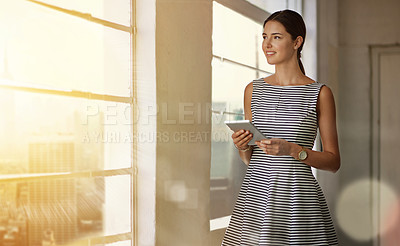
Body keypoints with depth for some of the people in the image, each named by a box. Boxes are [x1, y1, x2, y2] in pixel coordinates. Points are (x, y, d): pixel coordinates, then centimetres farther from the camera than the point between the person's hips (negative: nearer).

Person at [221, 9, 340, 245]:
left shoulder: (319, 93, -1)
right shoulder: (253, 90, 9)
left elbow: (334, 161, -1)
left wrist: (293, 150, -16)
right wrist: (243, 147, -7)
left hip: (298, 198, -2)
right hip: (255, 196, 3)